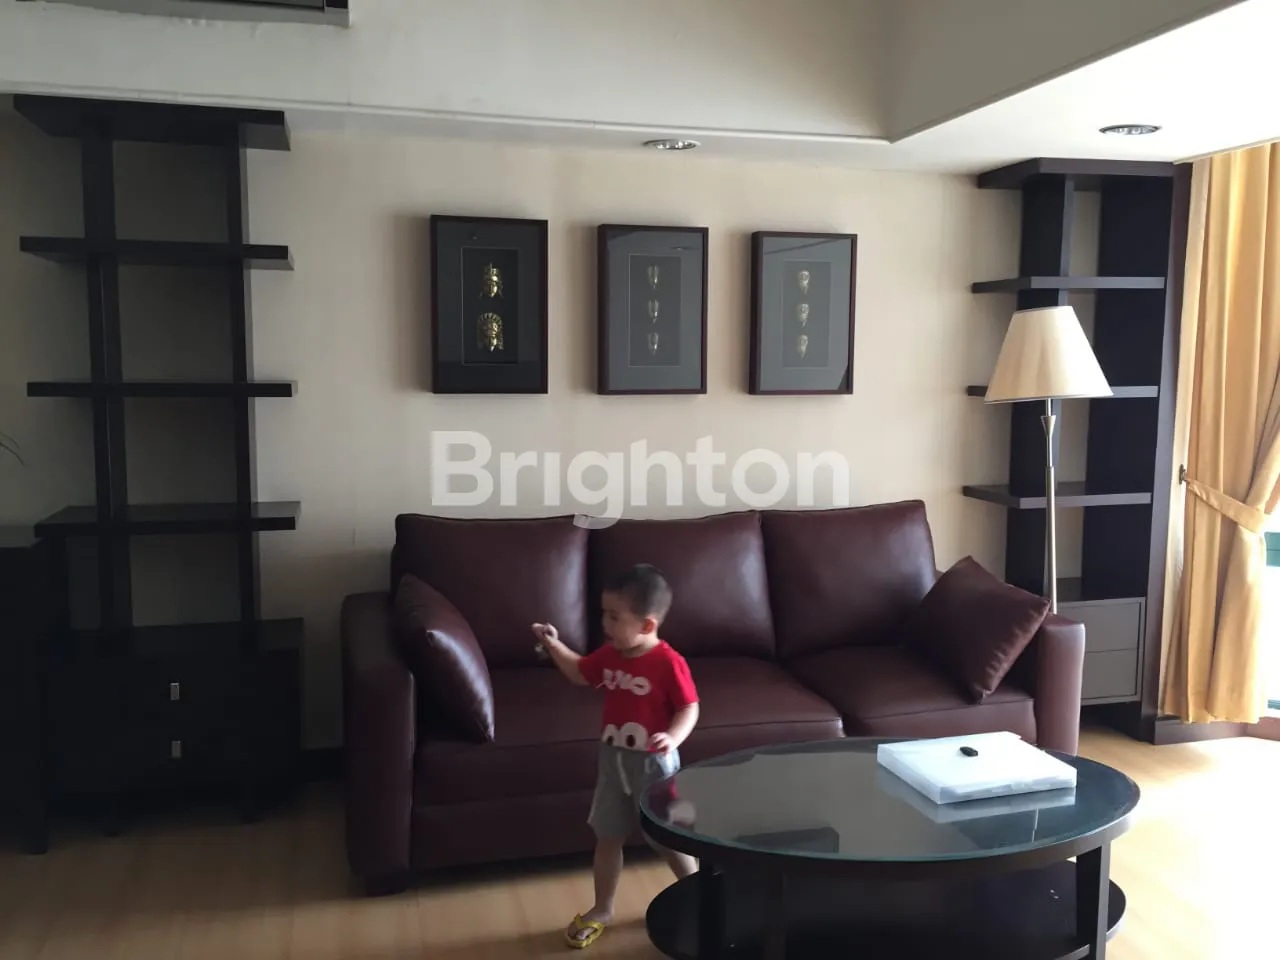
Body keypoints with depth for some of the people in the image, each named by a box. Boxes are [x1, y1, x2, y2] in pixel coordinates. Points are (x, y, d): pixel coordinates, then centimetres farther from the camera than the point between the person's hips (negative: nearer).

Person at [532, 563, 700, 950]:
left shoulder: (668, 662, -22)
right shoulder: (610, 655, -2)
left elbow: (690, 708, -18)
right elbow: (581, 673, 16)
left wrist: (673, 737, -35)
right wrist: (555, 646, 3)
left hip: (653, 763, -6)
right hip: (613, 759, 6)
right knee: (607, 837, 15)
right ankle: (601, 910, 32)